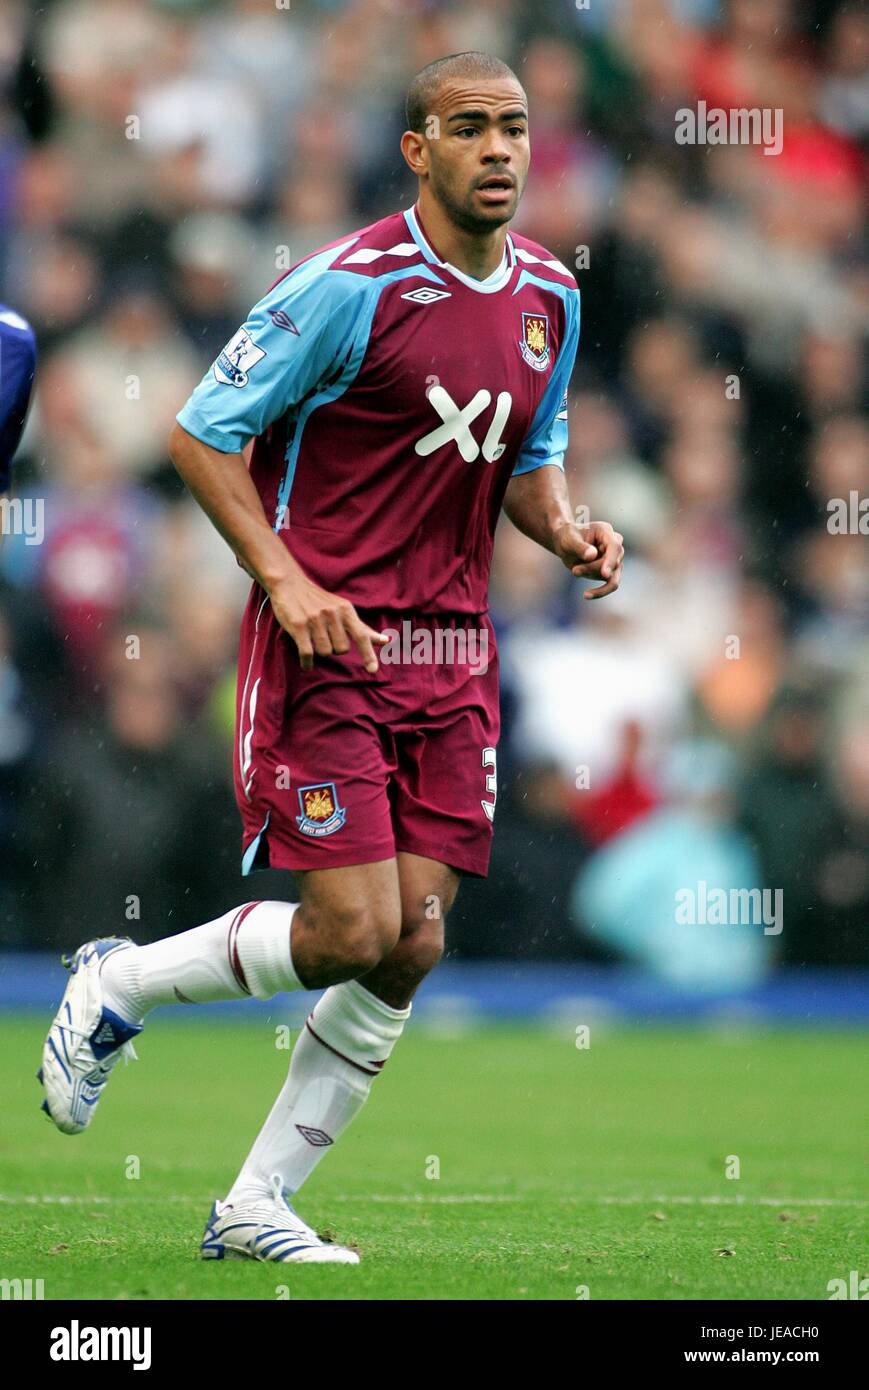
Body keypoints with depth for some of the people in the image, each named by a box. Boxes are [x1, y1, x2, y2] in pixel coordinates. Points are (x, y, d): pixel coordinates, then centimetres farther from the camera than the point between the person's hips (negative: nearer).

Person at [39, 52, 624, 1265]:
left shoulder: (550, 297, 8)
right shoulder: (352, 284, -13)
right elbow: (202, 434, -9)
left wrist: (569, 532, 0)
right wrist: (284, 577, -18)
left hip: (452, 653, 6)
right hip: (327, 640, -6)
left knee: (414, 943, -1)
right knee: (353, 931, -13)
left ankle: (256, 1208, 10)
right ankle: (117, 987, 14)